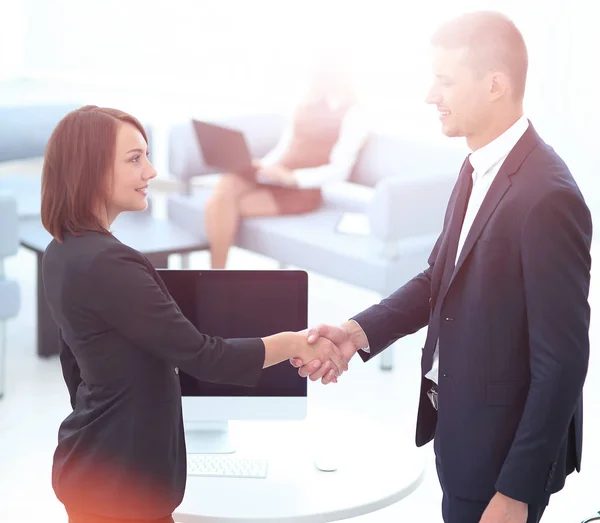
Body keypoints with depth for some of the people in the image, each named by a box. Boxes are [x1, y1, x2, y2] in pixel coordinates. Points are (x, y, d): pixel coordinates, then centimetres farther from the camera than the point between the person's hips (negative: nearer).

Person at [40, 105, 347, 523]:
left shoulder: (64, 254, 4)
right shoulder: (107, 264, -26)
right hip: (121, 481, -9)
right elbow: (204, 358, -23)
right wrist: (295, 344, -12)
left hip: (93, 467, 9)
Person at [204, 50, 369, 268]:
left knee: (231, 204, -26)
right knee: (226, 184, -27)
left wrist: (290, 177, -21)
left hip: (303, 189, -6)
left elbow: (339, 170, -12)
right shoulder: (306, 105, 19)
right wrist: (260, 166, -4)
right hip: (276, 178, 6)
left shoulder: (351, 114, -2)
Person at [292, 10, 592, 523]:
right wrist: (360, 331, -7)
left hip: (504, 445, -8)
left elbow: (562, 361, -23)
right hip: (461, 424, 8)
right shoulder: (479, 168, 1)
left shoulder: (547, 196, -25)